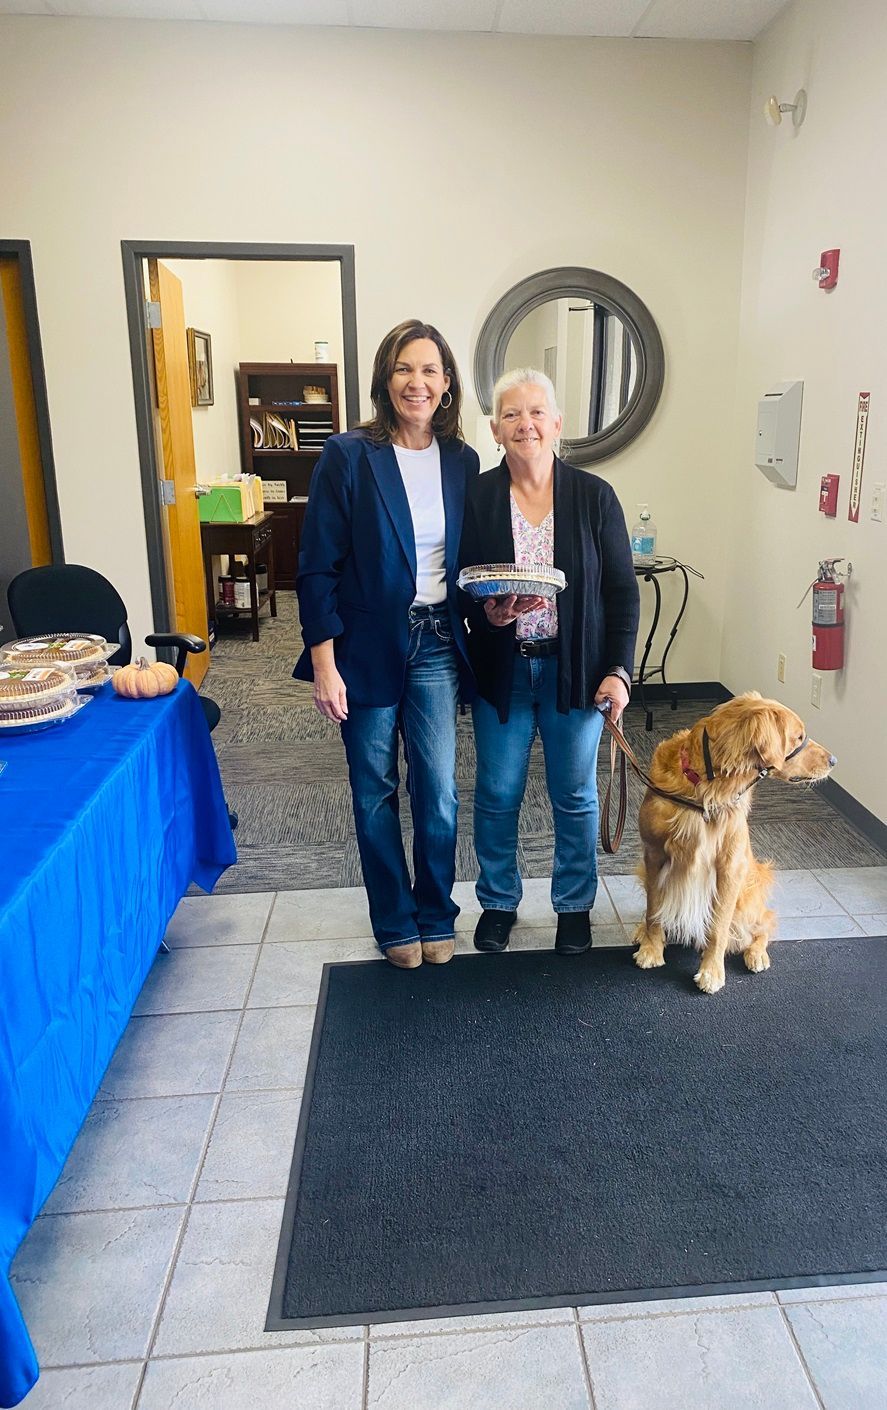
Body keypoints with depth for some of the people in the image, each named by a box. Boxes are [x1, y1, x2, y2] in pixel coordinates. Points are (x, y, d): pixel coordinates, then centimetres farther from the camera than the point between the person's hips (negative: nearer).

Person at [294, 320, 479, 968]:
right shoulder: (349, 455, -9)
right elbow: (318, 566, -9)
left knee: (438, 790, 4)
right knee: (376, 789, 9)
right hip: (366, 646, -2)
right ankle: (395, 922, 28)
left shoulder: (462, 461, 4)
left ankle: (436, 916, 27)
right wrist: (323, 661, -13)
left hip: (437, 643, 3)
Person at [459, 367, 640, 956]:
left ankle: (575, 905, 31)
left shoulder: (594, 497, -3)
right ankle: (498, 902, 31)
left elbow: (623, 591, -1)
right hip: (501, 670, 1)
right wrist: (490, 611, -21)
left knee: (575, 795, 11)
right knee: (498, 794, 10)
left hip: (576, 671, 0)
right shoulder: (475, 497, -3)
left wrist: (618, 670, -8)